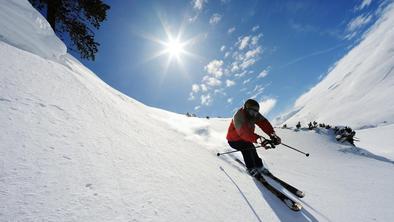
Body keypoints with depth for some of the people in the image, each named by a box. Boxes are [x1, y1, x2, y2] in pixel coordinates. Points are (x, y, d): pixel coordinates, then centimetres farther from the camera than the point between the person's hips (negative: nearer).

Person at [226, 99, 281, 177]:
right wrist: (257, 139, -64)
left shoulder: (255, 114, -12)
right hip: (234, 140, -6)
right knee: (247, 148, -25)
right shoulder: (238, 116, -35)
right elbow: (244, 132, -50)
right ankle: (251, 168, -9)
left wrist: (272, 134, -44)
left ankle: (259, 166, 16)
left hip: (244, 139, 7)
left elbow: (264, 123, -26)